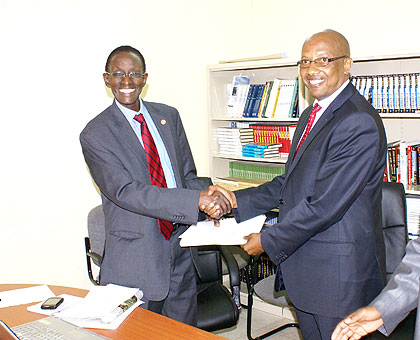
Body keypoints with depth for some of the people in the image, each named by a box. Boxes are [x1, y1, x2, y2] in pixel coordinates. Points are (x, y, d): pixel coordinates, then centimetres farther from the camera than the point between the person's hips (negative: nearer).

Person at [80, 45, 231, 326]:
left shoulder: (169, 116, 7)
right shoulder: (95, 134, -9)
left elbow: (187, 175, 11)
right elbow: (126, 191, -21)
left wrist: (209, 200, -12)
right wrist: (196, 199, -30)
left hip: (181, 246, 5)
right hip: (136, 257, -4)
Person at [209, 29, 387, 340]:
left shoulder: (359, 123, -21)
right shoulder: (311, 115, 12)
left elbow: (324, 204, -24)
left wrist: (268, 241, -15)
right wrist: (238, 199, 4)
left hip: (340, 270, -9)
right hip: (302, 263, 9)